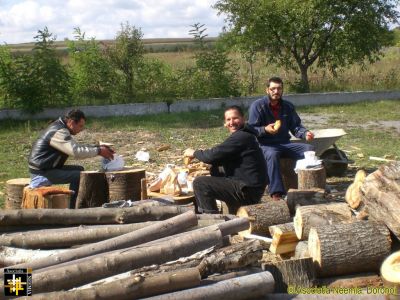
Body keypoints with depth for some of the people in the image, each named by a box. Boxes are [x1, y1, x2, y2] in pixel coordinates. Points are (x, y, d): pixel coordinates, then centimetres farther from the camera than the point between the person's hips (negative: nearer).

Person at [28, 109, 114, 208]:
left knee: (79, 169, 13)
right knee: (78, 176, -18)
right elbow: (76, 152, -30)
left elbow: (76, 147, 19)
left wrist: (98, 147, 7)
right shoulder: (59, 132, -21)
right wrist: (98, 151, -20)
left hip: (47, 168, 11)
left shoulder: (60, 128, 12)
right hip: (41, 173, -11)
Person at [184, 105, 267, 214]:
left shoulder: (241, 137, -16)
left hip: (248, 191, -11)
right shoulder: (244, 135, 18)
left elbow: (214, 155, -19)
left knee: (199, 183, -16)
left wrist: (194, 153, -2)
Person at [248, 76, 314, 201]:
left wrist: (305, 133, -13)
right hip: (266, 146, -5)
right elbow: (251, 130, -9)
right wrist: (265, 129, -29)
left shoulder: (288, 106, 11)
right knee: (272, 154, -39)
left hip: (285, 144, 5)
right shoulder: (257, 106, -5)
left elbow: (296, 126, 9)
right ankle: (276, 193, -43)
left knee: (309, 149, -15)